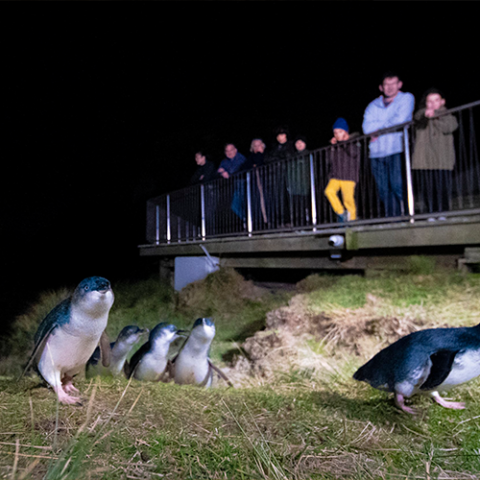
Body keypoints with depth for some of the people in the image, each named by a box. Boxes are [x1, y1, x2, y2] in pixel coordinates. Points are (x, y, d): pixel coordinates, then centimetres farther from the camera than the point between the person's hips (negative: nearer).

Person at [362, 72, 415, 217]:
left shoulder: (406, 98, 12)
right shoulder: (373, 105, 20)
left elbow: (400, 120, -5)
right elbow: (367, 127, 2)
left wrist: (379, 129, 1)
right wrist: (389, 123, -5)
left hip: (397, 150, -3)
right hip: (377, 152, 4)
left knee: (398, 186, -15)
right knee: (384, 191, 0)